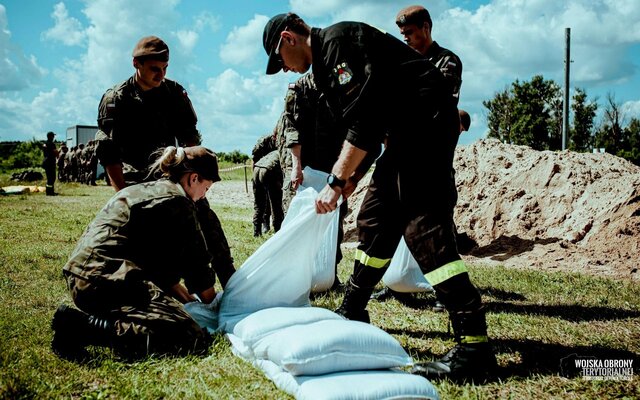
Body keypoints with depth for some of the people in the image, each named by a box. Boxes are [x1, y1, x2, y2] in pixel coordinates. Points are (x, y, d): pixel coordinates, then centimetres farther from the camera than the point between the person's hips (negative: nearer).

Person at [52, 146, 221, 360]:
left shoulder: (143, 190, 25)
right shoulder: (178, 201, -3)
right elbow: (197, 264, 4)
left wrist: (187, 298, 27)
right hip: (107, 279, -11)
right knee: (193, 338, -20)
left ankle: (84, 320, 9)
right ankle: (86, 326, -20)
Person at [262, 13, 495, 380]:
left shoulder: (337, 41, -11)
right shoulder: (328, 57, 21)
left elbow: (364, 120, -21)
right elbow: (366, 120, 23)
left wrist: (336, 182, -19)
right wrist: (348, 176, 19)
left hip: (425, 122, -11)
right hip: (410, 131, 11)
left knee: (424, 228, -17)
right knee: (376, 220, 14)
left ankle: (474, 345, -18)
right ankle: (352, 313, 27)